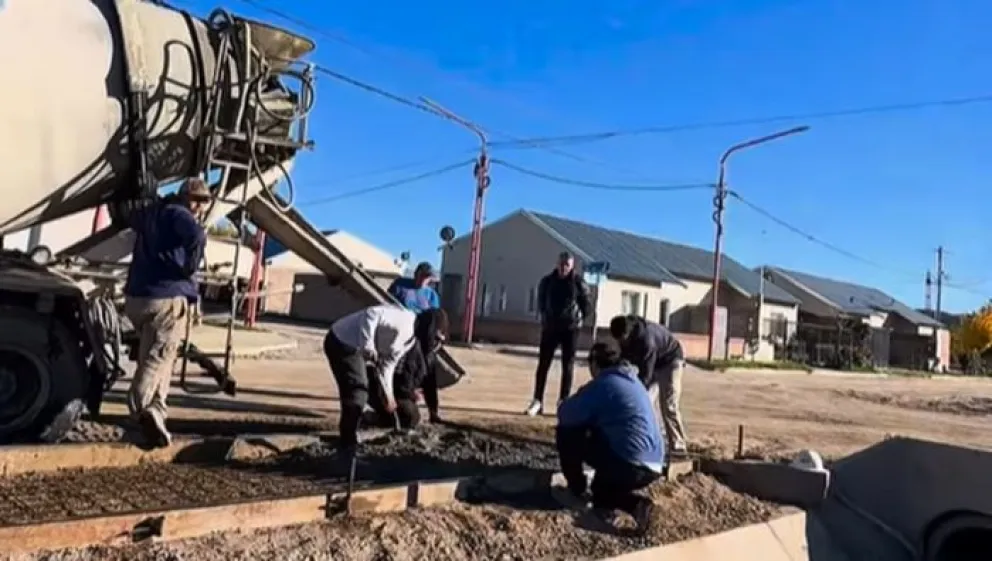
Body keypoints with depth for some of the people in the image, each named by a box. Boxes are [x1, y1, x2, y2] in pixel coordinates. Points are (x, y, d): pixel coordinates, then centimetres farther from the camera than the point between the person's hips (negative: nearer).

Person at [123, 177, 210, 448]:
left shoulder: (151, 211, 18)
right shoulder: (177, 213, -6)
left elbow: (131, 218, 44)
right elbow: (196, 235, -30)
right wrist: (190, 267, -16)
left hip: (136, 296, 8)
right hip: (167, 297, -8)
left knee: (150, 356, 19)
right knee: (158, 358, -9)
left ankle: (152, 410, 18)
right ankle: (146, 408, -26)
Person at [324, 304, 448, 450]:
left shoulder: (411, 339, 10)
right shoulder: (404, 319, -20)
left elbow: (387, 365, 14)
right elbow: (371, 314, -32)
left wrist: (388, 395, 12)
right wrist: (367, 345, -33)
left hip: (351, 345, 10)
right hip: (341, 342, -10)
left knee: (356, 391, 19)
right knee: (357, 392, -9)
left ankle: (348, 435, 34)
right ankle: (349, 442, 0)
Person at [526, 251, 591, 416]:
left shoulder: (578, 282, -5)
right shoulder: (547, 281, 2)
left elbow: (587, 306, 1)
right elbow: (541, 302, 16)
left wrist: (578, 319, -2)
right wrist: (545, 317, 8)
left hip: (570, 329, -2)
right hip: (550, 328, 2)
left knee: (567, 366, 3)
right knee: (543, 364, 1)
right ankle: (537, 401, 6)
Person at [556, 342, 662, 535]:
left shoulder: (603, 383, -7)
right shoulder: (634, 382, 19)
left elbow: (566, 414, -4)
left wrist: (574, 401, 17)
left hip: (629, 465, -9)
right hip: (653, 468, 9)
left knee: (566, 432, 8)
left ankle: (577, 491, 18)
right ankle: (635, 504, 13)